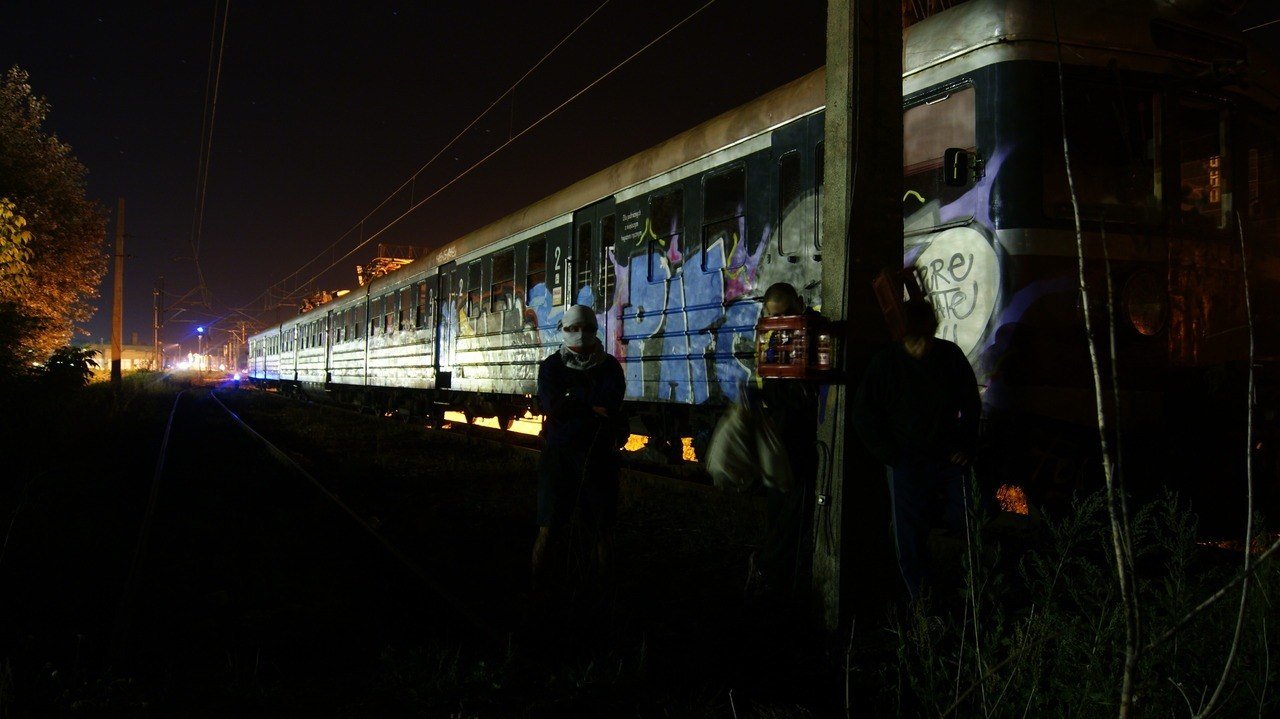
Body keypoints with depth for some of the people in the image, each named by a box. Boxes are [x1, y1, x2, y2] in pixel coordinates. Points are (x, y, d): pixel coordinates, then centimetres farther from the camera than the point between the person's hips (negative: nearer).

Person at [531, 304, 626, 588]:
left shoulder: (609, 366, 4)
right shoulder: (551, 366, 3)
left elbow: (611, 404, -15)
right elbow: (550, 405, -14)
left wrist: (571, 398, -14)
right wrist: (591, 403, -13)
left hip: (599, 456, 1)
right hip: (558, 455, -1)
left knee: (603, 529, 9)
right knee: (547, 529, 1)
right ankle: (534, 584, 13)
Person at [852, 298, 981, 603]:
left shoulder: (950, 355, -1)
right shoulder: (885, 364, -6)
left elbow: (971, 403, 12)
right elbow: (864, 416, -1)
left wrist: (966, 446, 3)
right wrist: (894, 457, -5)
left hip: (951, 461, 2)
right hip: (908, 465, -2)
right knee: (912, 542, 2)